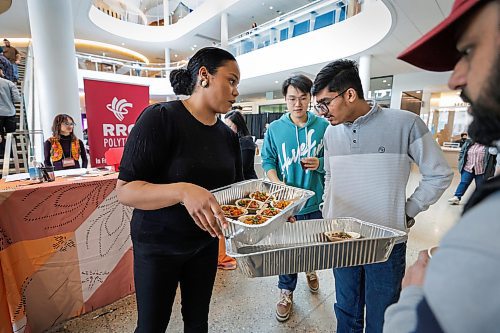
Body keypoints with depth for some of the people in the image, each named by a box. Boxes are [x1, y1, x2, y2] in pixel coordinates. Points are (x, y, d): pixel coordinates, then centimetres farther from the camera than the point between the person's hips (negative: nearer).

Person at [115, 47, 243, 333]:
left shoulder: (228, 135, -1)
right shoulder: (161, 118, -19)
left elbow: (236, 189, 5)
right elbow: (125, 190, -22)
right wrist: (183, 191, -38)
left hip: (205, 243, 5)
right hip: (158, 245, -5)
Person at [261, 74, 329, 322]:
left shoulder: (323, 126, -4)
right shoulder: (275, 128, -3)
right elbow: (267, 160, -2)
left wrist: (320, 163, -17)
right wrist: (277, 183, -19)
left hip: (315, 201, 1)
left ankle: (310, 268, 57)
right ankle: (286, 291, 36)